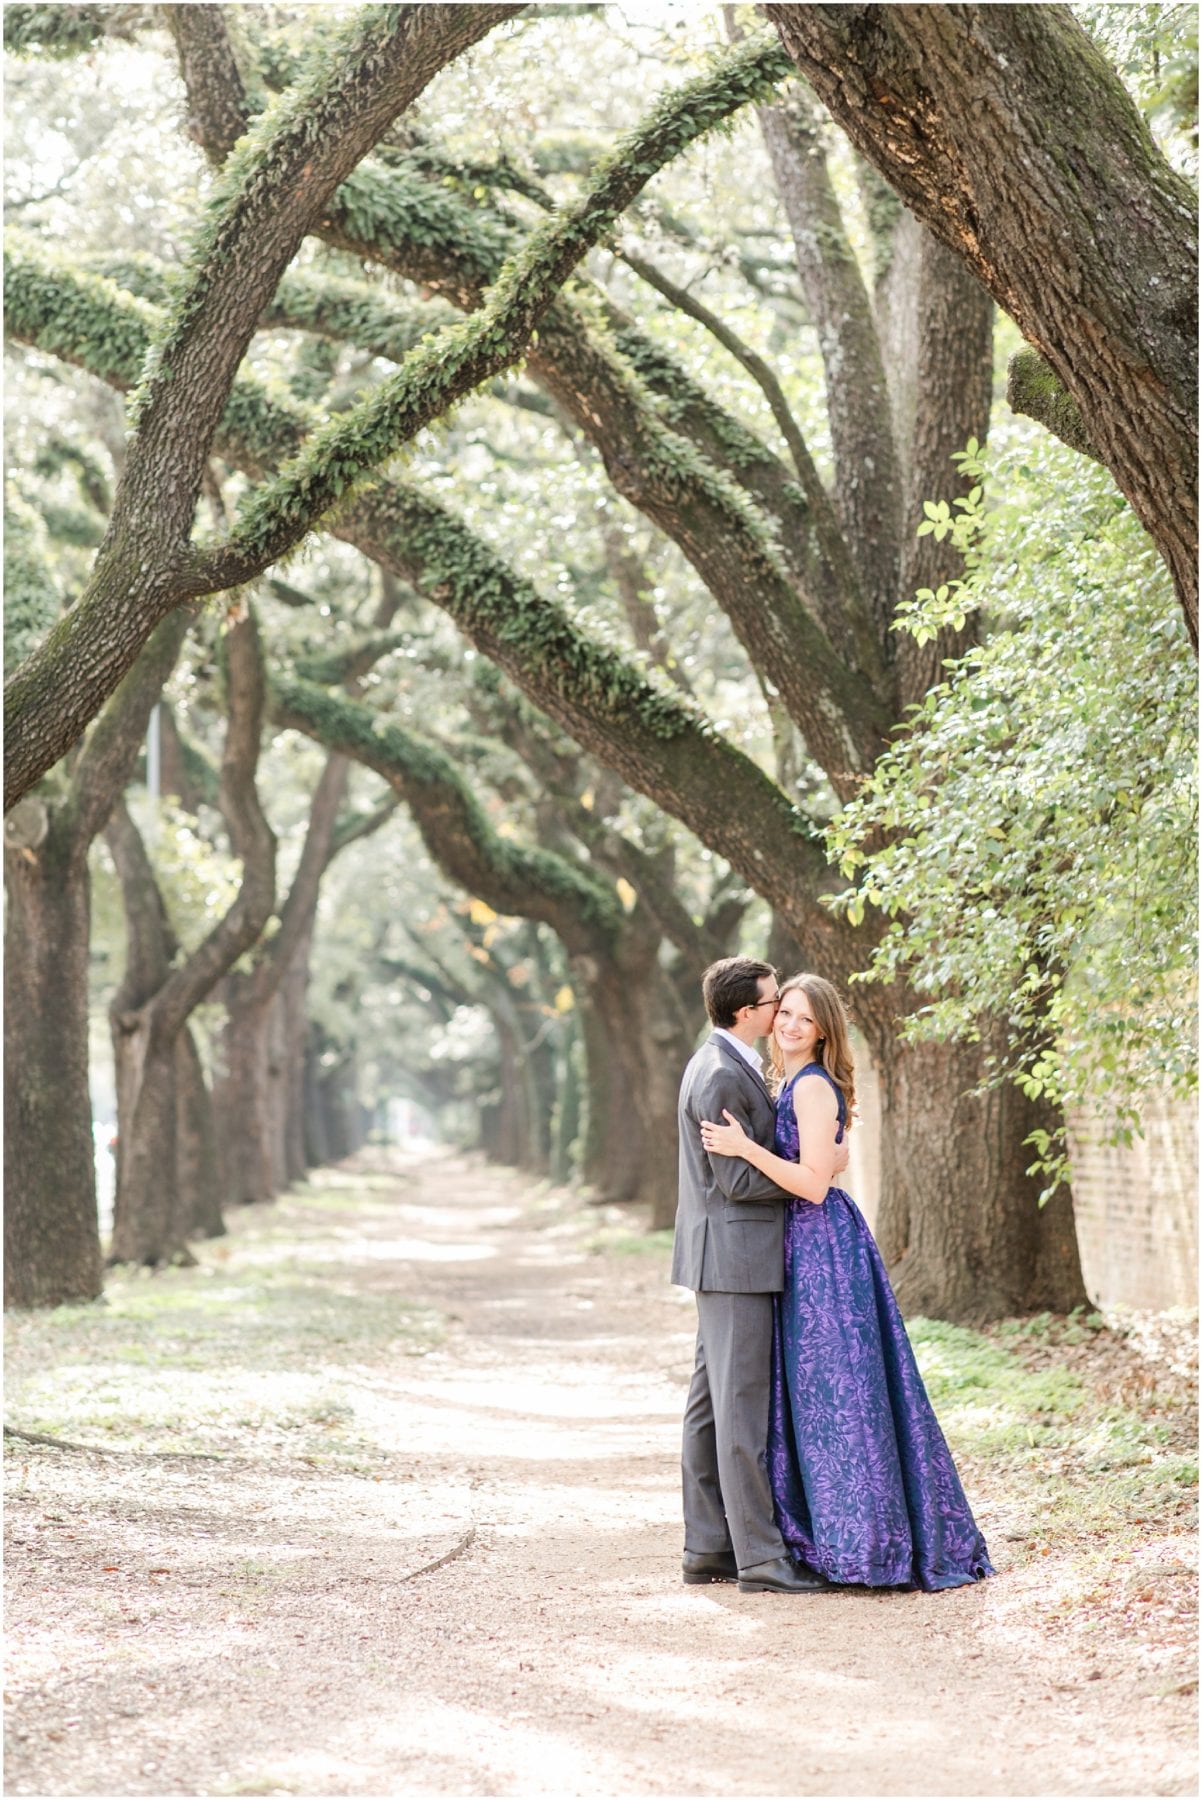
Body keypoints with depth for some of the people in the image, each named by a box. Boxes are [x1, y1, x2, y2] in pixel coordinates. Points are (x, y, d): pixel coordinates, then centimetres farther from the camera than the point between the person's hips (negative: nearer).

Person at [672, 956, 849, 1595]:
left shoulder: (727, 1066, 16)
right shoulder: (721, 1076, -17)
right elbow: (738, 1180, -19)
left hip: (731, 1259, 11)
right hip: (734, 1256, -11)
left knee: (712, 1401, 11)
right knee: (740, 1405, -8)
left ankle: (708, 1548, 16)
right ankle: (758, 1555, -5)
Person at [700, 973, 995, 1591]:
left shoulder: (813, 1086, -14)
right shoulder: (790, 1083, 15)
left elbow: (813, 1183, -21)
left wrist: (745, 1148, -24)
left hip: (824, 1248, -10)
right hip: (803, 1247, 10)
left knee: (833, 1389, -6)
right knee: (814, 1389, 12)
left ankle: (861, 1540, -1)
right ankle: (830, 1536, 18)